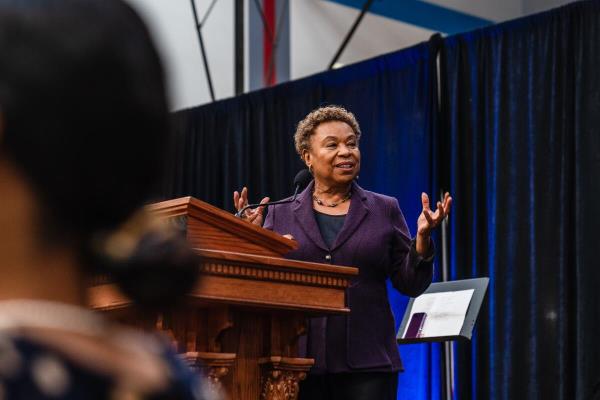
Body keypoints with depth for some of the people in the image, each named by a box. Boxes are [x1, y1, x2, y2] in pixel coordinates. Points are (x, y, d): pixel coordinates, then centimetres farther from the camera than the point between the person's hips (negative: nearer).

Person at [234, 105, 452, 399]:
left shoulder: (385, 210, 9)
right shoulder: (281, 214, 9)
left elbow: (410, 284, 7)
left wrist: (422, 237, -8)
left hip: (366, 364, 0)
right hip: (297, 363, 1)